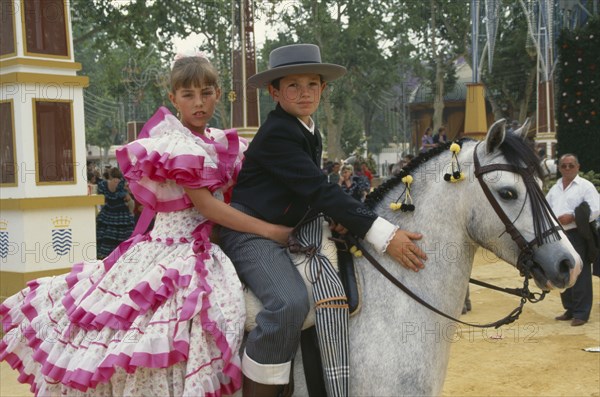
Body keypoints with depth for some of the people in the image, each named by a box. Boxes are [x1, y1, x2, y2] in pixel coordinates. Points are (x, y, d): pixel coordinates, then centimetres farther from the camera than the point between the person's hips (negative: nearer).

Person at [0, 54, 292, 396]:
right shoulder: (176, 143, -13)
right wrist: (268, 230, -21)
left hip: (203, 254, 7)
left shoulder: (222, 143, 11)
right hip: (170, 250, -7)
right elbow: (206, 205, -19)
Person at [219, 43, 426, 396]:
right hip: (249, 232, -10)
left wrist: (340, 216, -6)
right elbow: (318, 190, -26)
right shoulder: (276, 134, -18)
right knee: (289, 303, -32)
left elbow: (314, 190, 18)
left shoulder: (311, 134, 13)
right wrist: (381, 234, -29)